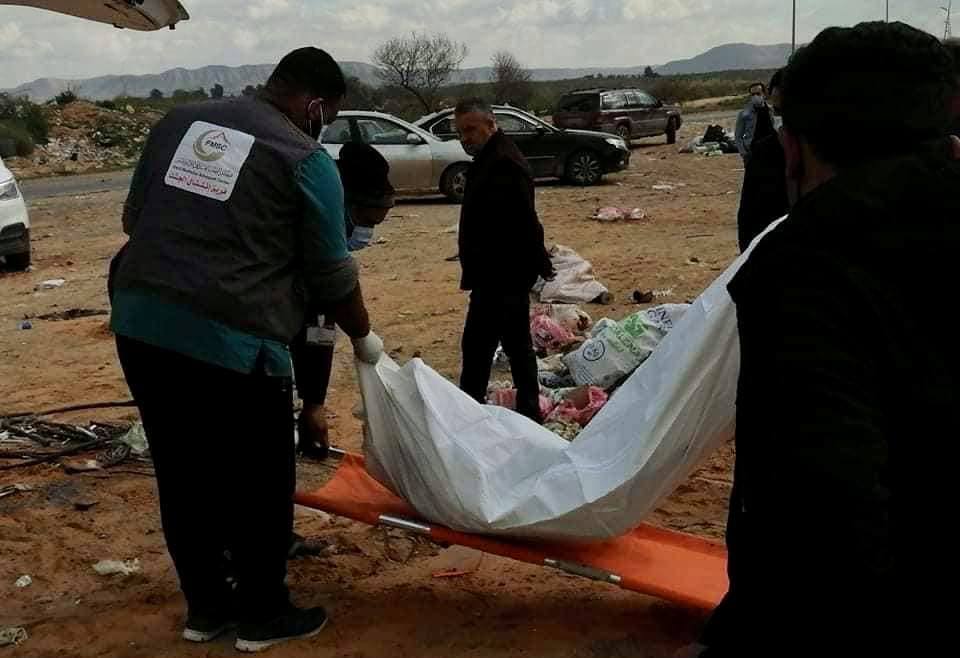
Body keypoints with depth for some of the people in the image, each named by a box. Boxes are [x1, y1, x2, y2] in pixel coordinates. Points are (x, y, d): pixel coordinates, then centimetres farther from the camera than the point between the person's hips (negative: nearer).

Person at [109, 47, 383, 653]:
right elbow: (333, 276, 2)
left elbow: (133, 217, 22)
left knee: (183, 476, 18)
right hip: (231, 339, -6)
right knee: (257, 485, 11)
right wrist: (364, 338, 18)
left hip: (138, 323, 7)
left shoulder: (179, 122, 16)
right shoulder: (306, 160, -1)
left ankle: (206, 606, 34)